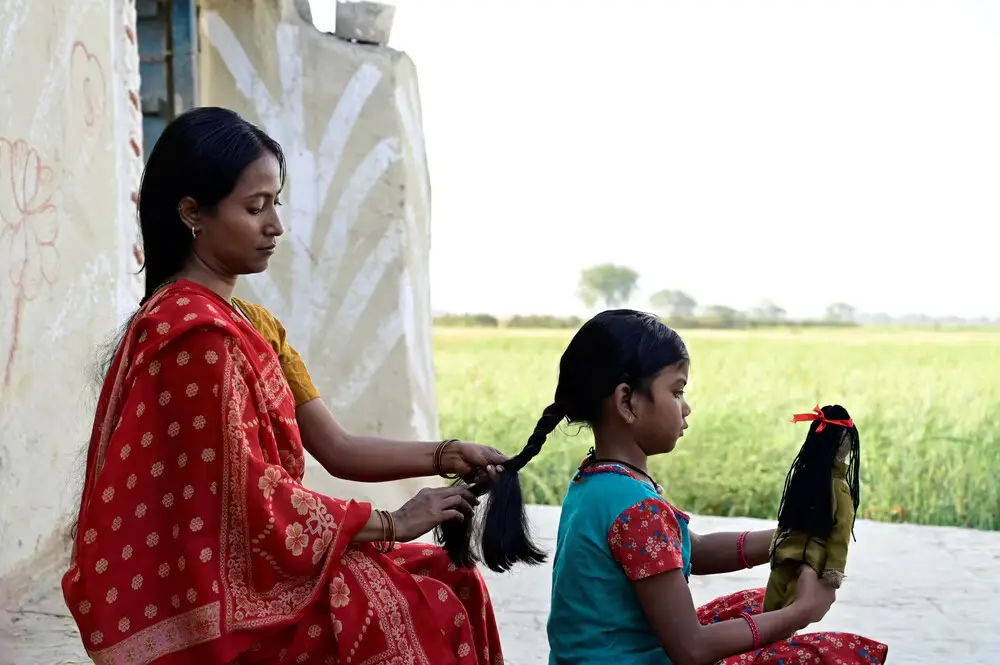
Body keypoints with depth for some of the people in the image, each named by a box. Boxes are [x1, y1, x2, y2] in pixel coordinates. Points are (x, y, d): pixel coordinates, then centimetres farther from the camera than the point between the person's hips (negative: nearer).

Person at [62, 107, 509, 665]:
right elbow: (250, 498, -21)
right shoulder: (195, 332, -20)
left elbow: (335, 448, 6)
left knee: (446, 583, 5)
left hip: (239, 560, 9)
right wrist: (391, 524, -14)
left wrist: (447, 457, -6)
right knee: (428, 615, -9)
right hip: (212, 593, -9)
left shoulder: (252, 323, 10)